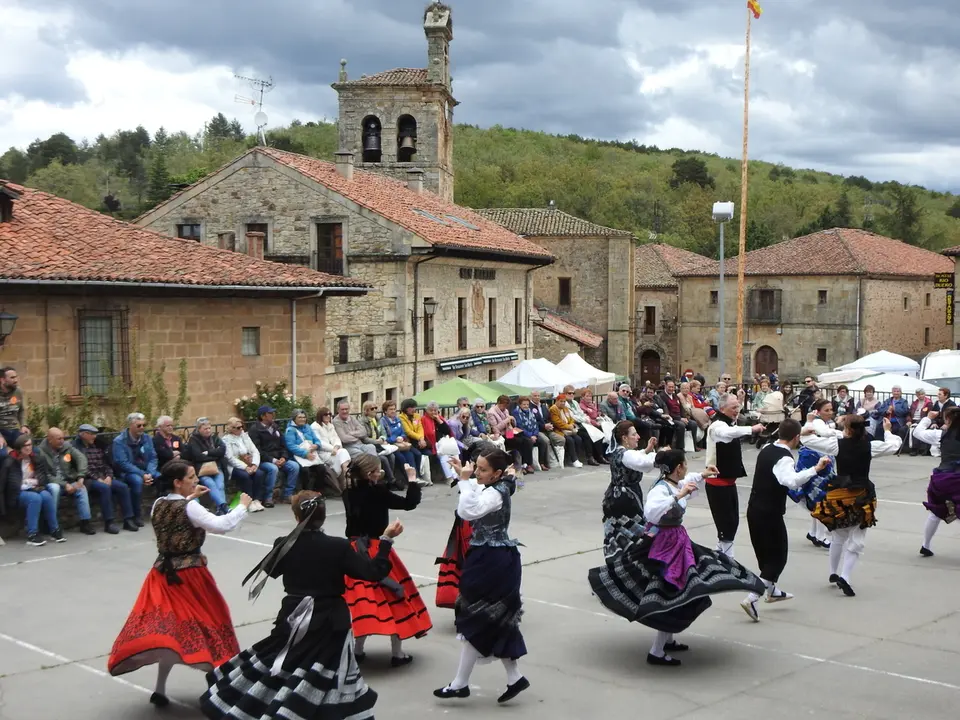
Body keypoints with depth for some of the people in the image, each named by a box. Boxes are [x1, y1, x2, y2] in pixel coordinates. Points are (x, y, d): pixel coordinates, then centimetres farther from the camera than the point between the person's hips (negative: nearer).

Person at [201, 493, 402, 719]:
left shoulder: (285, 545, -7)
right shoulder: (339, 547, -15)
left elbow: (268, 570, 13)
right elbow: (374, 572, -14)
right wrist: (387, 539, -7)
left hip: (293, 621, 3)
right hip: (329, 625, -3)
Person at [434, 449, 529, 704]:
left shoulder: (496, 494, -21)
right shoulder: (494, 489, 9)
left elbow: (468, 511, -35)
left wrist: (465, 480, -28)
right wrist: (465, 478, 8)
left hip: (492, 562, -10)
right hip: (494, 558, 10)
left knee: (476, 620, -1)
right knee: (497, 620, 13)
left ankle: (461, 684, 8)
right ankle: (514, 678, 18)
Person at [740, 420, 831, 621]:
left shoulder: (767, 450, 7)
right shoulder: (784, 458, -20)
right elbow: (792, 481, -40)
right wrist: (815, 469, -44)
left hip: (754, 510, 8)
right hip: (770, 514, -8)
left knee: (766, 553, 24)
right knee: (778, 558, 1)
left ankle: (772, 591, 43)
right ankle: (751, 599, -10)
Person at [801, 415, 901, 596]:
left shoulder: (837, 444, -8)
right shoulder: (870, 446, -6)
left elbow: (808, 439, -4)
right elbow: (893, 446, 8)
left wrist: (809, 426, 15)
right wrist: (887, 431, 25)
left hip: (839, 495, 1)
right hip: (862, 496, -1)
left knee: (839, 537, 21)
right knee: (856, 542, 2)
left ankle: (834, 573, 32)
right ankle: (844, 577, -13)